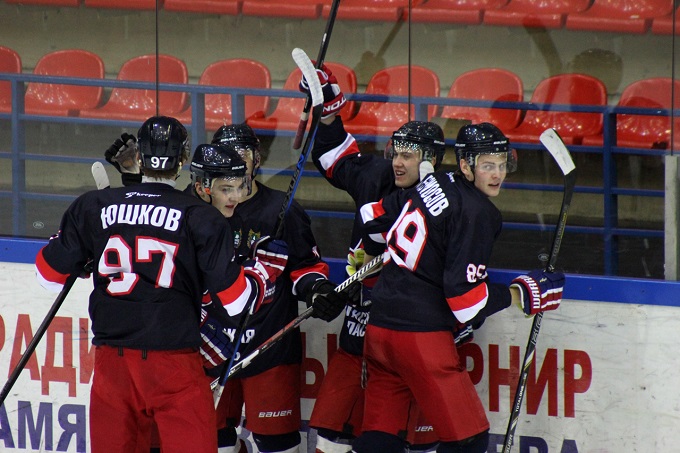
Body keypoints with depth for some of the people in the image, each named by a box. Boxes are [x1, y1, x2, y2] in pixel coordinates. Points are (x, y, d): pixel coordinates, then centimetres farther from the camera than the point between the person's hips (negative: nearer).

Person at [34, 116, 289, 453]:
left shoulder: (93, 207, 3)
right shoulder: (201, 219, -5)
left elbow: (50, 273, 12)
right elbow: (236, 298, -5)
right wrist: (268, 266, 13)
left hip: (112, 362, 3)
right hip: (174, 362, -3)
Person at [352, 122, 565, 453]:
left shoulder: (436, 184, 10)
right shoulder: (476, 212, -14)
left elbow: (374, 217, 25)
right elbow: (465, 298, -18)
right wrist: (522, 294, -5)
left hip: (378, 325, 9)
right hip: (421, 334, -9)